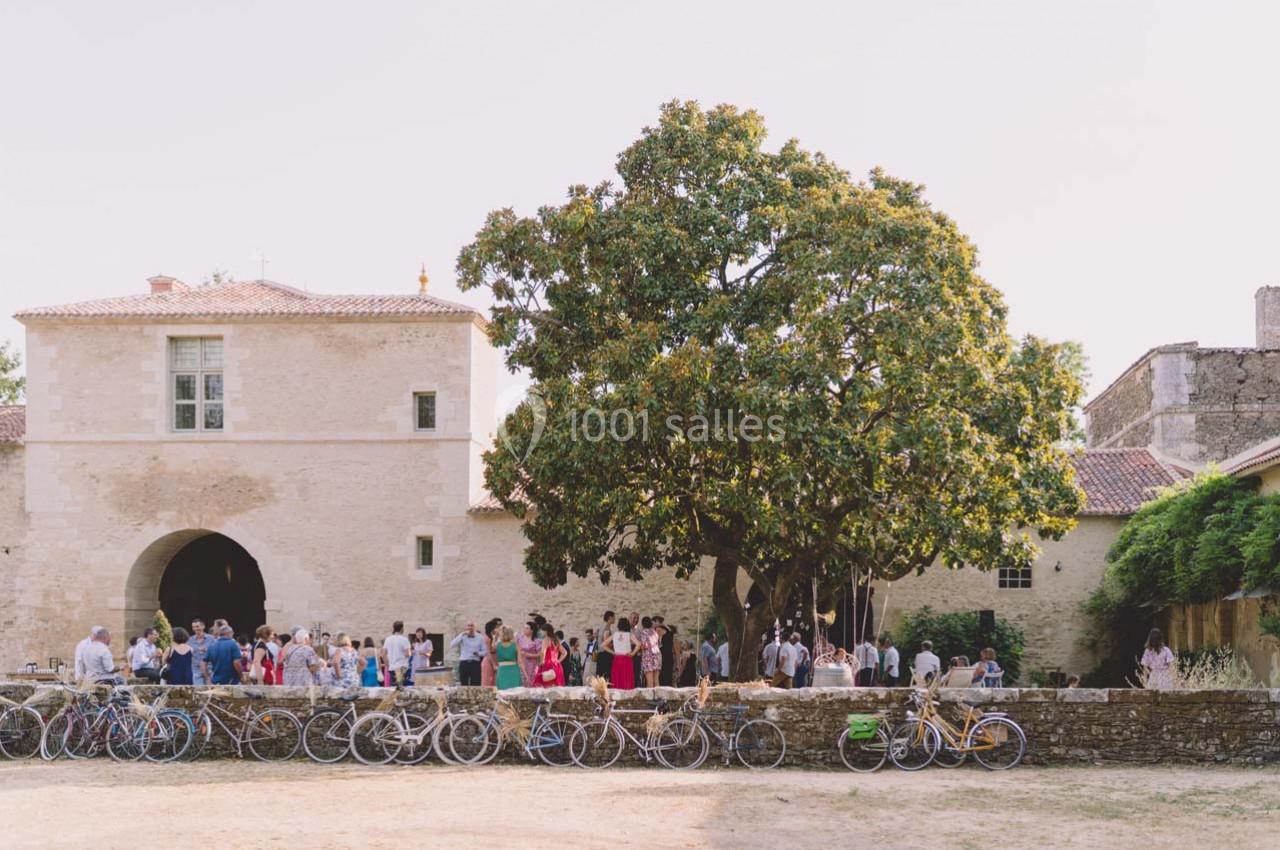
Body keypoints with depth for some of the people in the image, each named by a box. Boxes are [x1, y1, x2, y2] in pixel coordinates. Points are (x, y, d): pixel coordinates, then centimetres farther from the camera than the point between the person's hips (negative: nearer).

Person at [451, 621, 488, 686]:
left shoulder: (480, 637, 5)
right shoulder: (462, 636, 4)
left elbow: (485, 651, 6)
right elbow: (453, 645, -10)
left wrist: (478, 653, -15)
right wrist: (462, 635, -15)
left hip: (475, 663, 0)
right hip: (464, 663, 0)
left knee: (475, 685, -3)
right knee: (464, 685, 1)